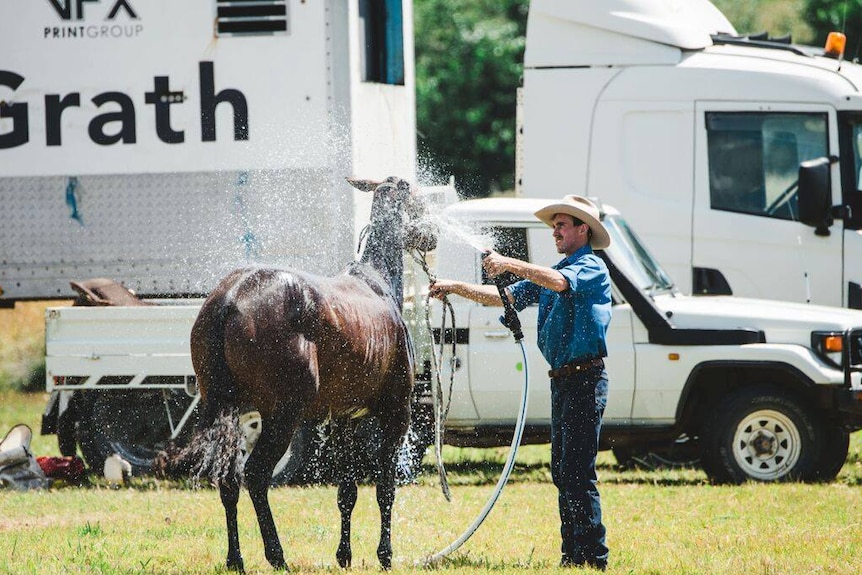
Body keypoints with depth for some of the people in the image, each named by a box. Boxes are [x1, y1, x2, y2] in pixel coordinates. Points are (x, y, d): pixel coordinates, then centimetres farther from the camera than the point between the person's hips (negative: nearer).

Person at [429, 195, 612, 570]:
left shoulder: (592, 268, -6)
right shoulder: (550, 274, 22)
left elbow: (560, 282, -26)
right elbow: (506, 297, 21)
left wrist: (510, 265, -34)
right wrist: (457, 288, 11)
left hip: (585, 379, -10)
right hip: (561, 381, 10)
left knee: (578, 472, -13)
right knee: (562, 472, 10)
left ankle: (594, 557, -13)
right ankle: (572, 554, 14)